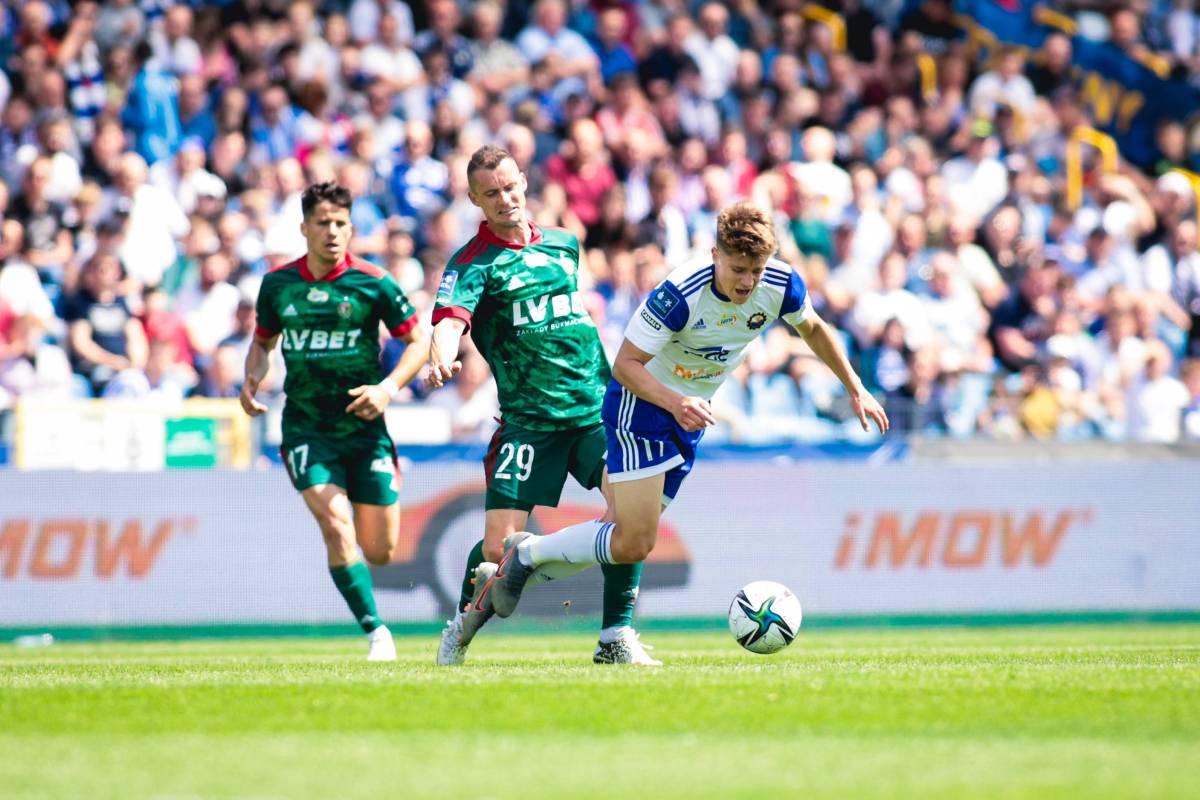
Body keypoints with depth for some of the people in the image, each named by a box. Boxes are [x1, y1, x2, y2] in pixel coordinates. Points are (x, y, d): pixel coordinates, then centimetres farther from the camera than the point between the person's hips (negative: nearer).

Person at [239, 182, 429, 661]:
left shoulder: (372, 283, -6)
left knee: (380, 550, 2)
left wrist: (388, 388, -14)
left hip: (364, 426, 0)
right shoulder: (277, 284, 1)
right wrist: (251, 380, -2)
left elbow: (418, 341, 0)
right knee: (336, 526, -21)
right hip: (305, 427, 0)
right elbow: (263, 340, 18)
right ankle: (376, 632, -12)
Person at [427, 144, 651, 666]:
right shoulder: (474, 263, -4)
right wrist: (441, 359, -44)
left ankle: (616, 637, -7)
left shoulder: (563, 244, 13)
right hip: (528, 422, -4)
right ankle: (463, 628, 22)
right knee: (498, 546, -9)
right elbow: (450, 319, -22)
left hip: (595, 407, 4)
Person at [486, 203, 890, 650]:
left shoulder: (781, 286, -13)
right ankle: (527, 554, 4)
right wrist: (674, 402, -40)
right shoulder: (680, 294, -30)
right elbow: (625, 364, -24)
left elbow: (813, 329, 10)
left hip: (690, 413, 7)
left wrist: (856, 389, 12)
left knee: (631, 537, 7)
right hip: (641, 402, -7)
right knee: (633, 544, -16)